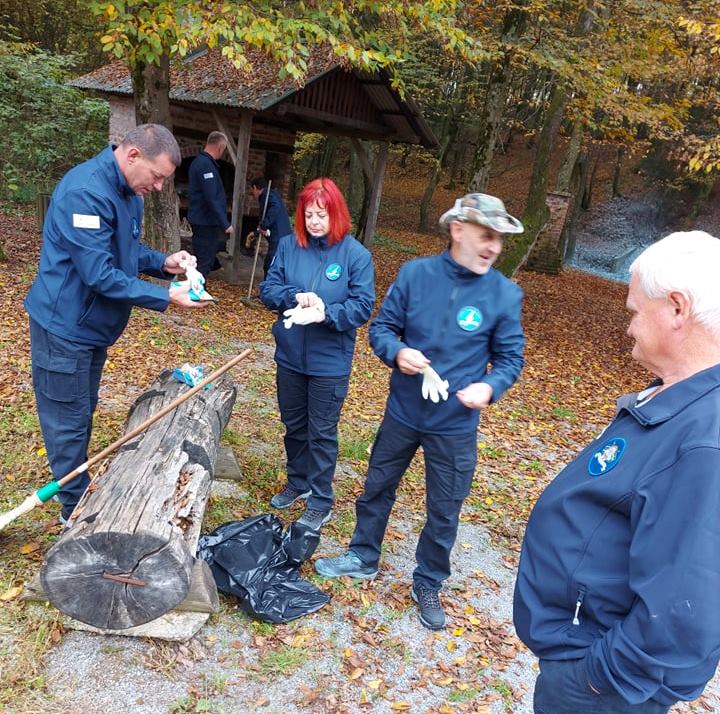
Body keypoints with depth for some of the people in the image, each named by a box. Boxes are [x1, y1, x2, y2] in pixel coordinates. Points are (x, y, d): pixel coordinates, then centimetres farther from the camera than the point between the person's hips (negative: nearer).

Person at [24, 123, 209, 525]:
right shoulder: (86, 191, -27)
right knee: (68, 424, 5)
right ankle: (76, 512, 20)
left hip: (94, 326, 9)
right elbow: (100, 274, -29)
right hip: (65, 328, -9)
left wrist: (163, 263, -3)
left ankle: (82, 492, 36)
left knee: (83, 414, 20)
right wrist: (166, 297, -25)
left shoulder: (129, 191, 4)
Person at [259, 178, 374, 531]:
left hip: (330, 362, -4)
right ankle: (298, 482, 42)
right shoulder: (288, 245, -2)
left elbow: (363, 306, -13)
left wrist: (327, 313, -29)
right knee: (293, 425, 20)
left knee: (322, 433, 8)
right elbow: (267, 289, -1)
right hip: (290, 356, 4)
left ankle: (321, 503, 23)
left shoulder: (356, 254, -12)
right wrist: (295, 297, -21)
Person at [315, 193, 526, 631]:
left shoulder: (505, 294, -11)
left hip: (456, 426, -1)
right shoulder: (416, 274, -9)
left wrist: (490, 387, -24)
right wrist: (396, 352, -23)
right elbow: (382, 327, -1)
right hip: (403, 412, 2)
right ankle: (363, 558, 44)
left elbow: (511, 358, -4)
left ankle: (429, 584, 36)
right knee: (377, 489, 19)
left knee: (444, 512, 12)